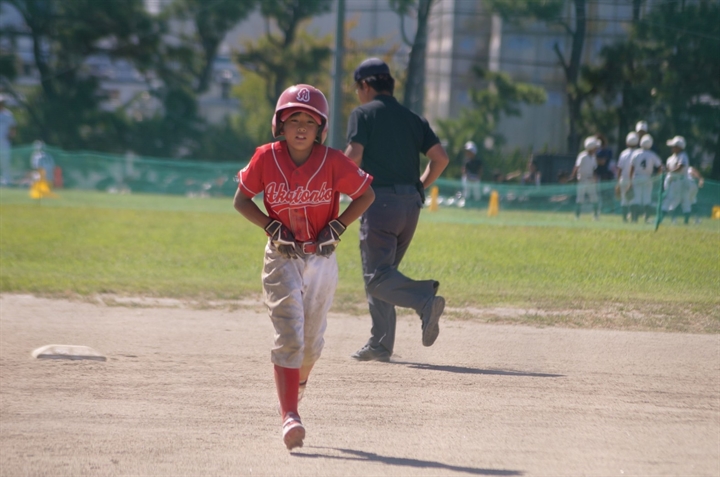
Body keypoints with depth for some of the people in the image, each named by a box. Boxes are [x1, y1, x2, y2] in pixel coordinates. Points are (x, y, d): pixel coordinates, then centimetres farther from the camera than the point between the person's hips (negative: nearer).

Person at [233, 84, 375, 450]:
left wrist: (337, 227, -8)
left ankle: (298, 382, 45)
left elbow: (366, 194, 2)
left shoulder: (333, 162, -10)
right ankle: (289, 417, -19)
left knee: (311, 341, 12)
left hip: (322, 260, 2)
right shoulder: (266, 159, -8)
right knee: (289, 337, -13)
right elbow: (241, 199, 4)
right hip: (282, 259, -1)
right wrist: (271, 226, -10)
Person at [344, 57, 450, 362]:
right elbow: (441, 158, 8)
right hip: (411, 205, 7)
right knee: (381, 271, 15)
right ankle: (381, 345, 11)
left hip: (380, 201, -7)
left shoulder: (363, 114, 1)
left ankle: (424, 298, -34)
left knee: (377, 276, -9)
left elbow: (353, 157, -12)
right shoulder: (412, 118, 17)